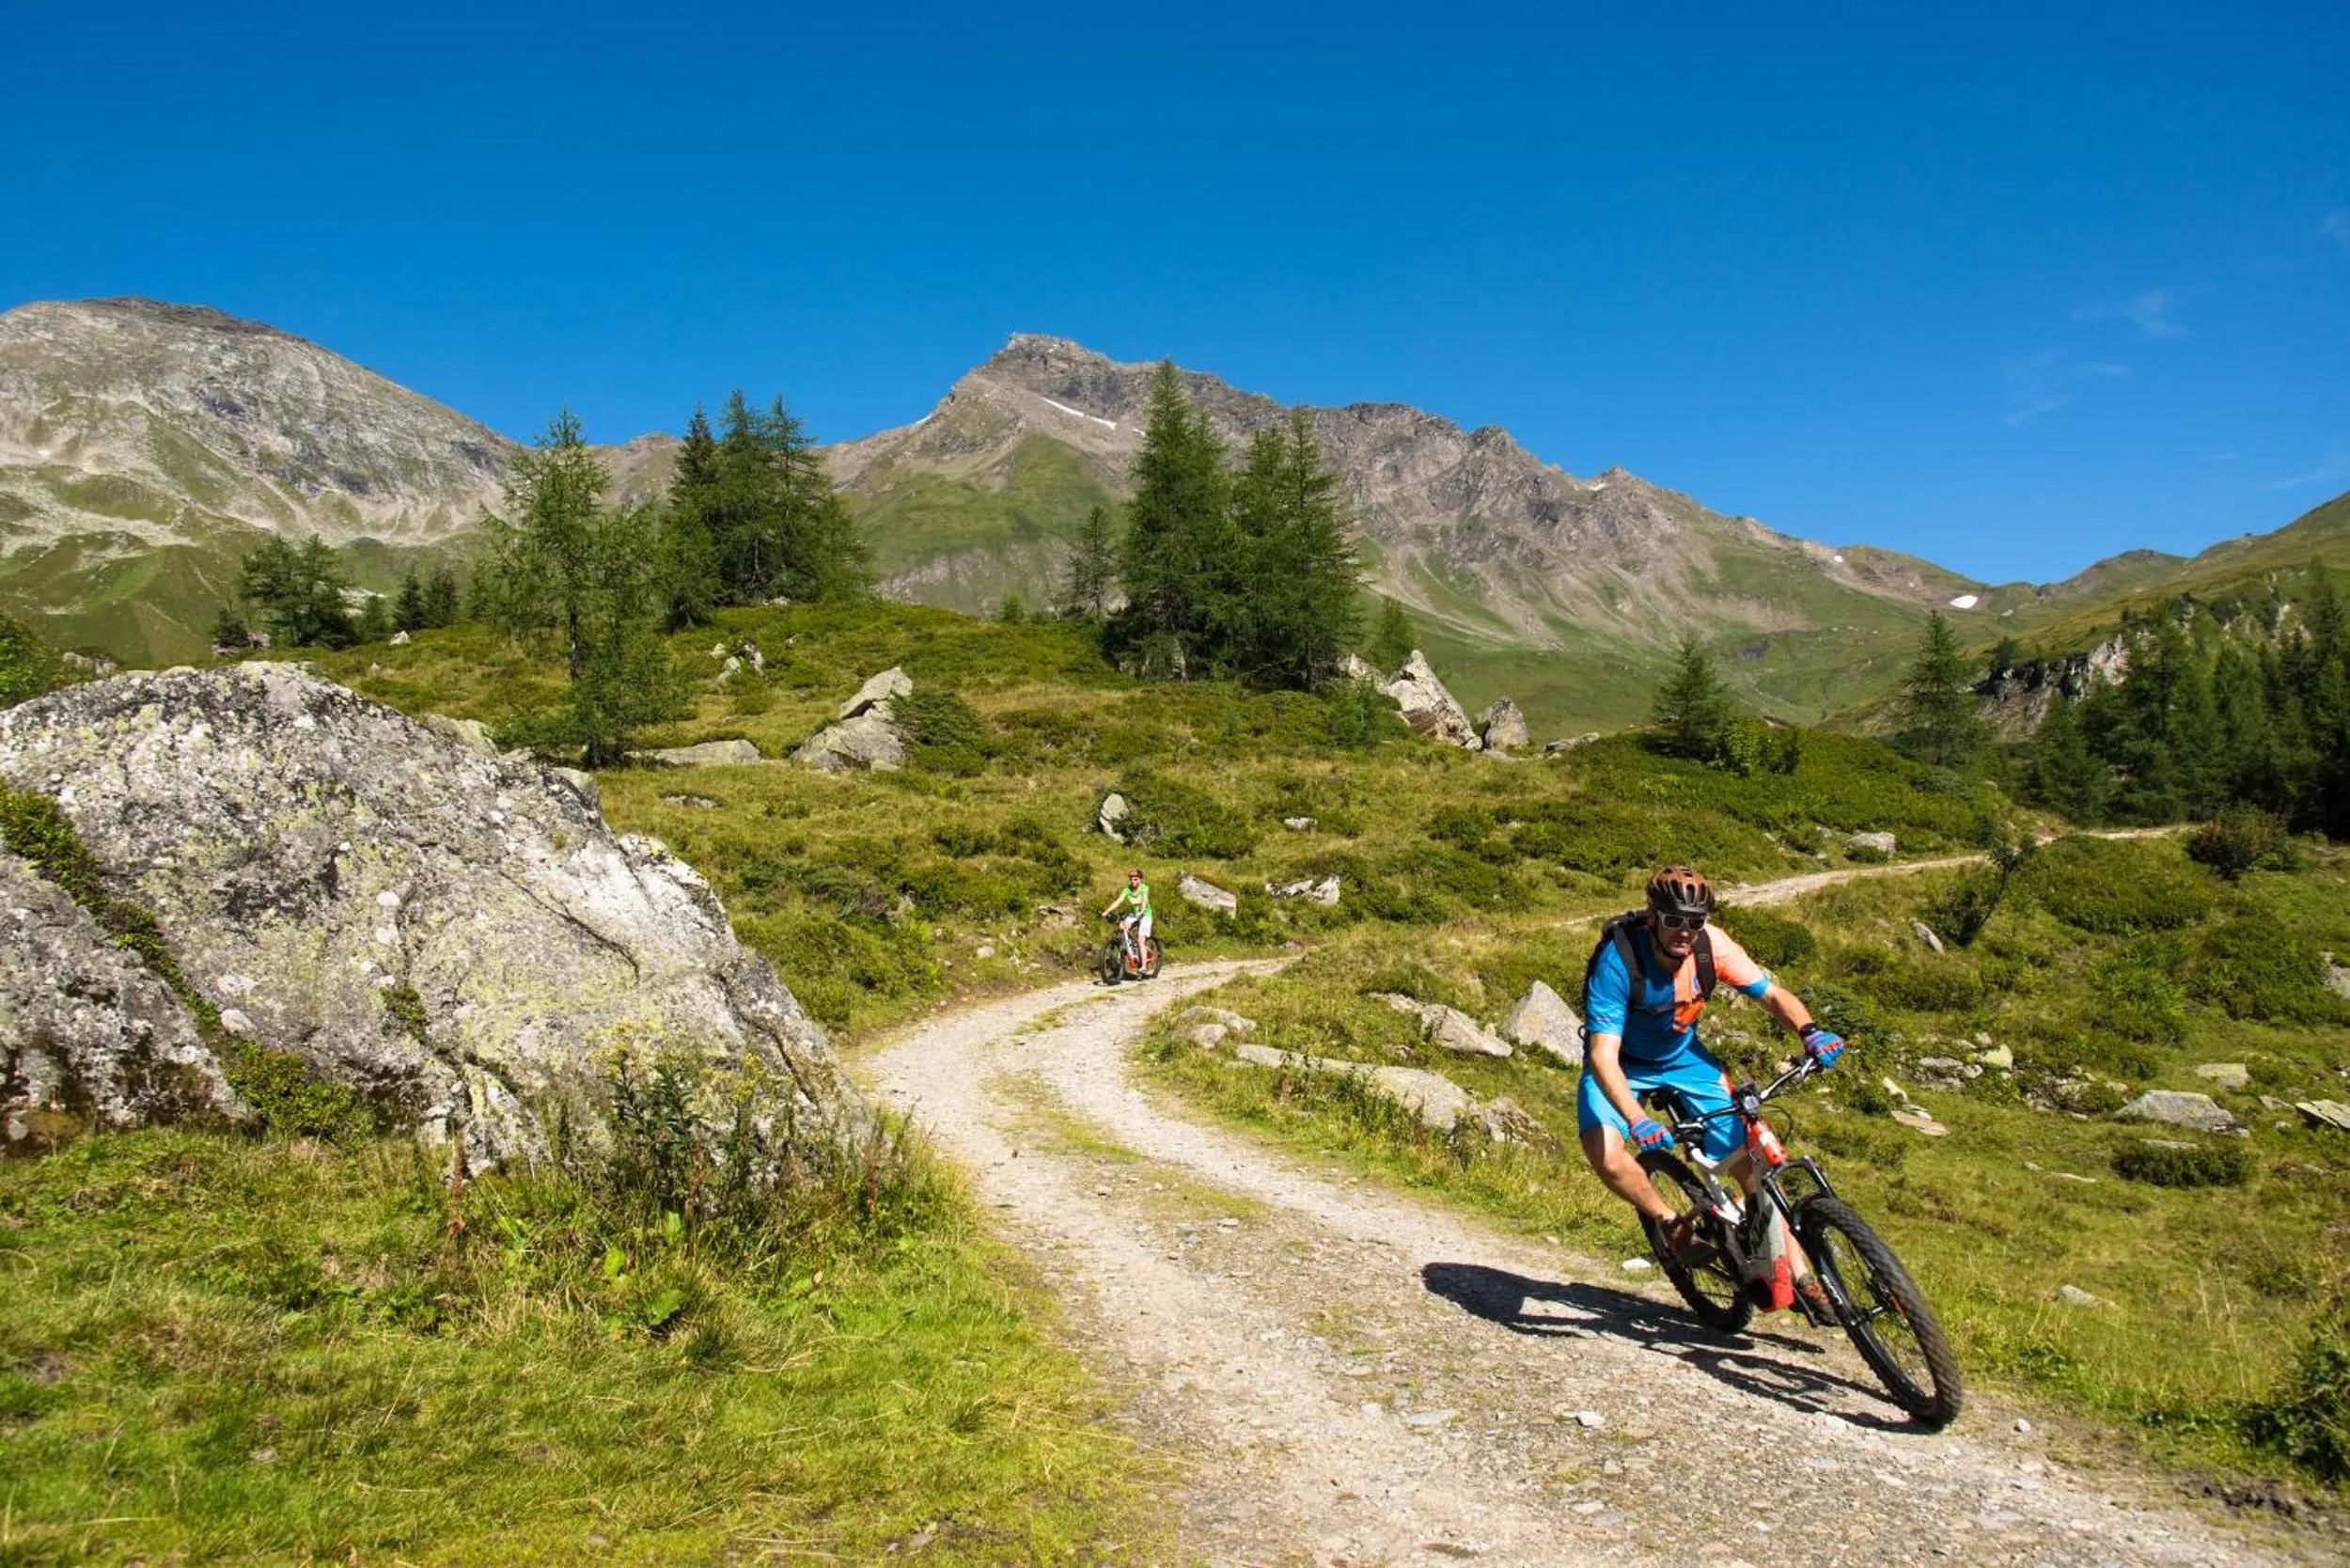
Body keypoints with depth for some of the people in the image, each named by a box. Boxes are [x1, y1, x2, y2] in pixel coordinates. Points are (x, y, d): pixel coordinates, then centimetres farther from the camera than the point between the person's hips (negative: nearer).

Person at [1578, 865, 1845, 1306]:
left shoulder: (1711, 946, -22)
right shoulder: (1618, 960, -33)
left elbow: (1773, 994, -10)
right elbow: (1604, 1056, -36)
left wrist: (1809, 1031, -31)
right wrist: (1637, 1120, -50)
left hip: (1682, 1056, 3)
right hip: (1622, 1065, -3)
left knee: (1749, 1152, -6)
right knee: (1605, 1153, -29)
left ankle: (1795, 1269, 12)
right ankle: (1672, 1224, -2)